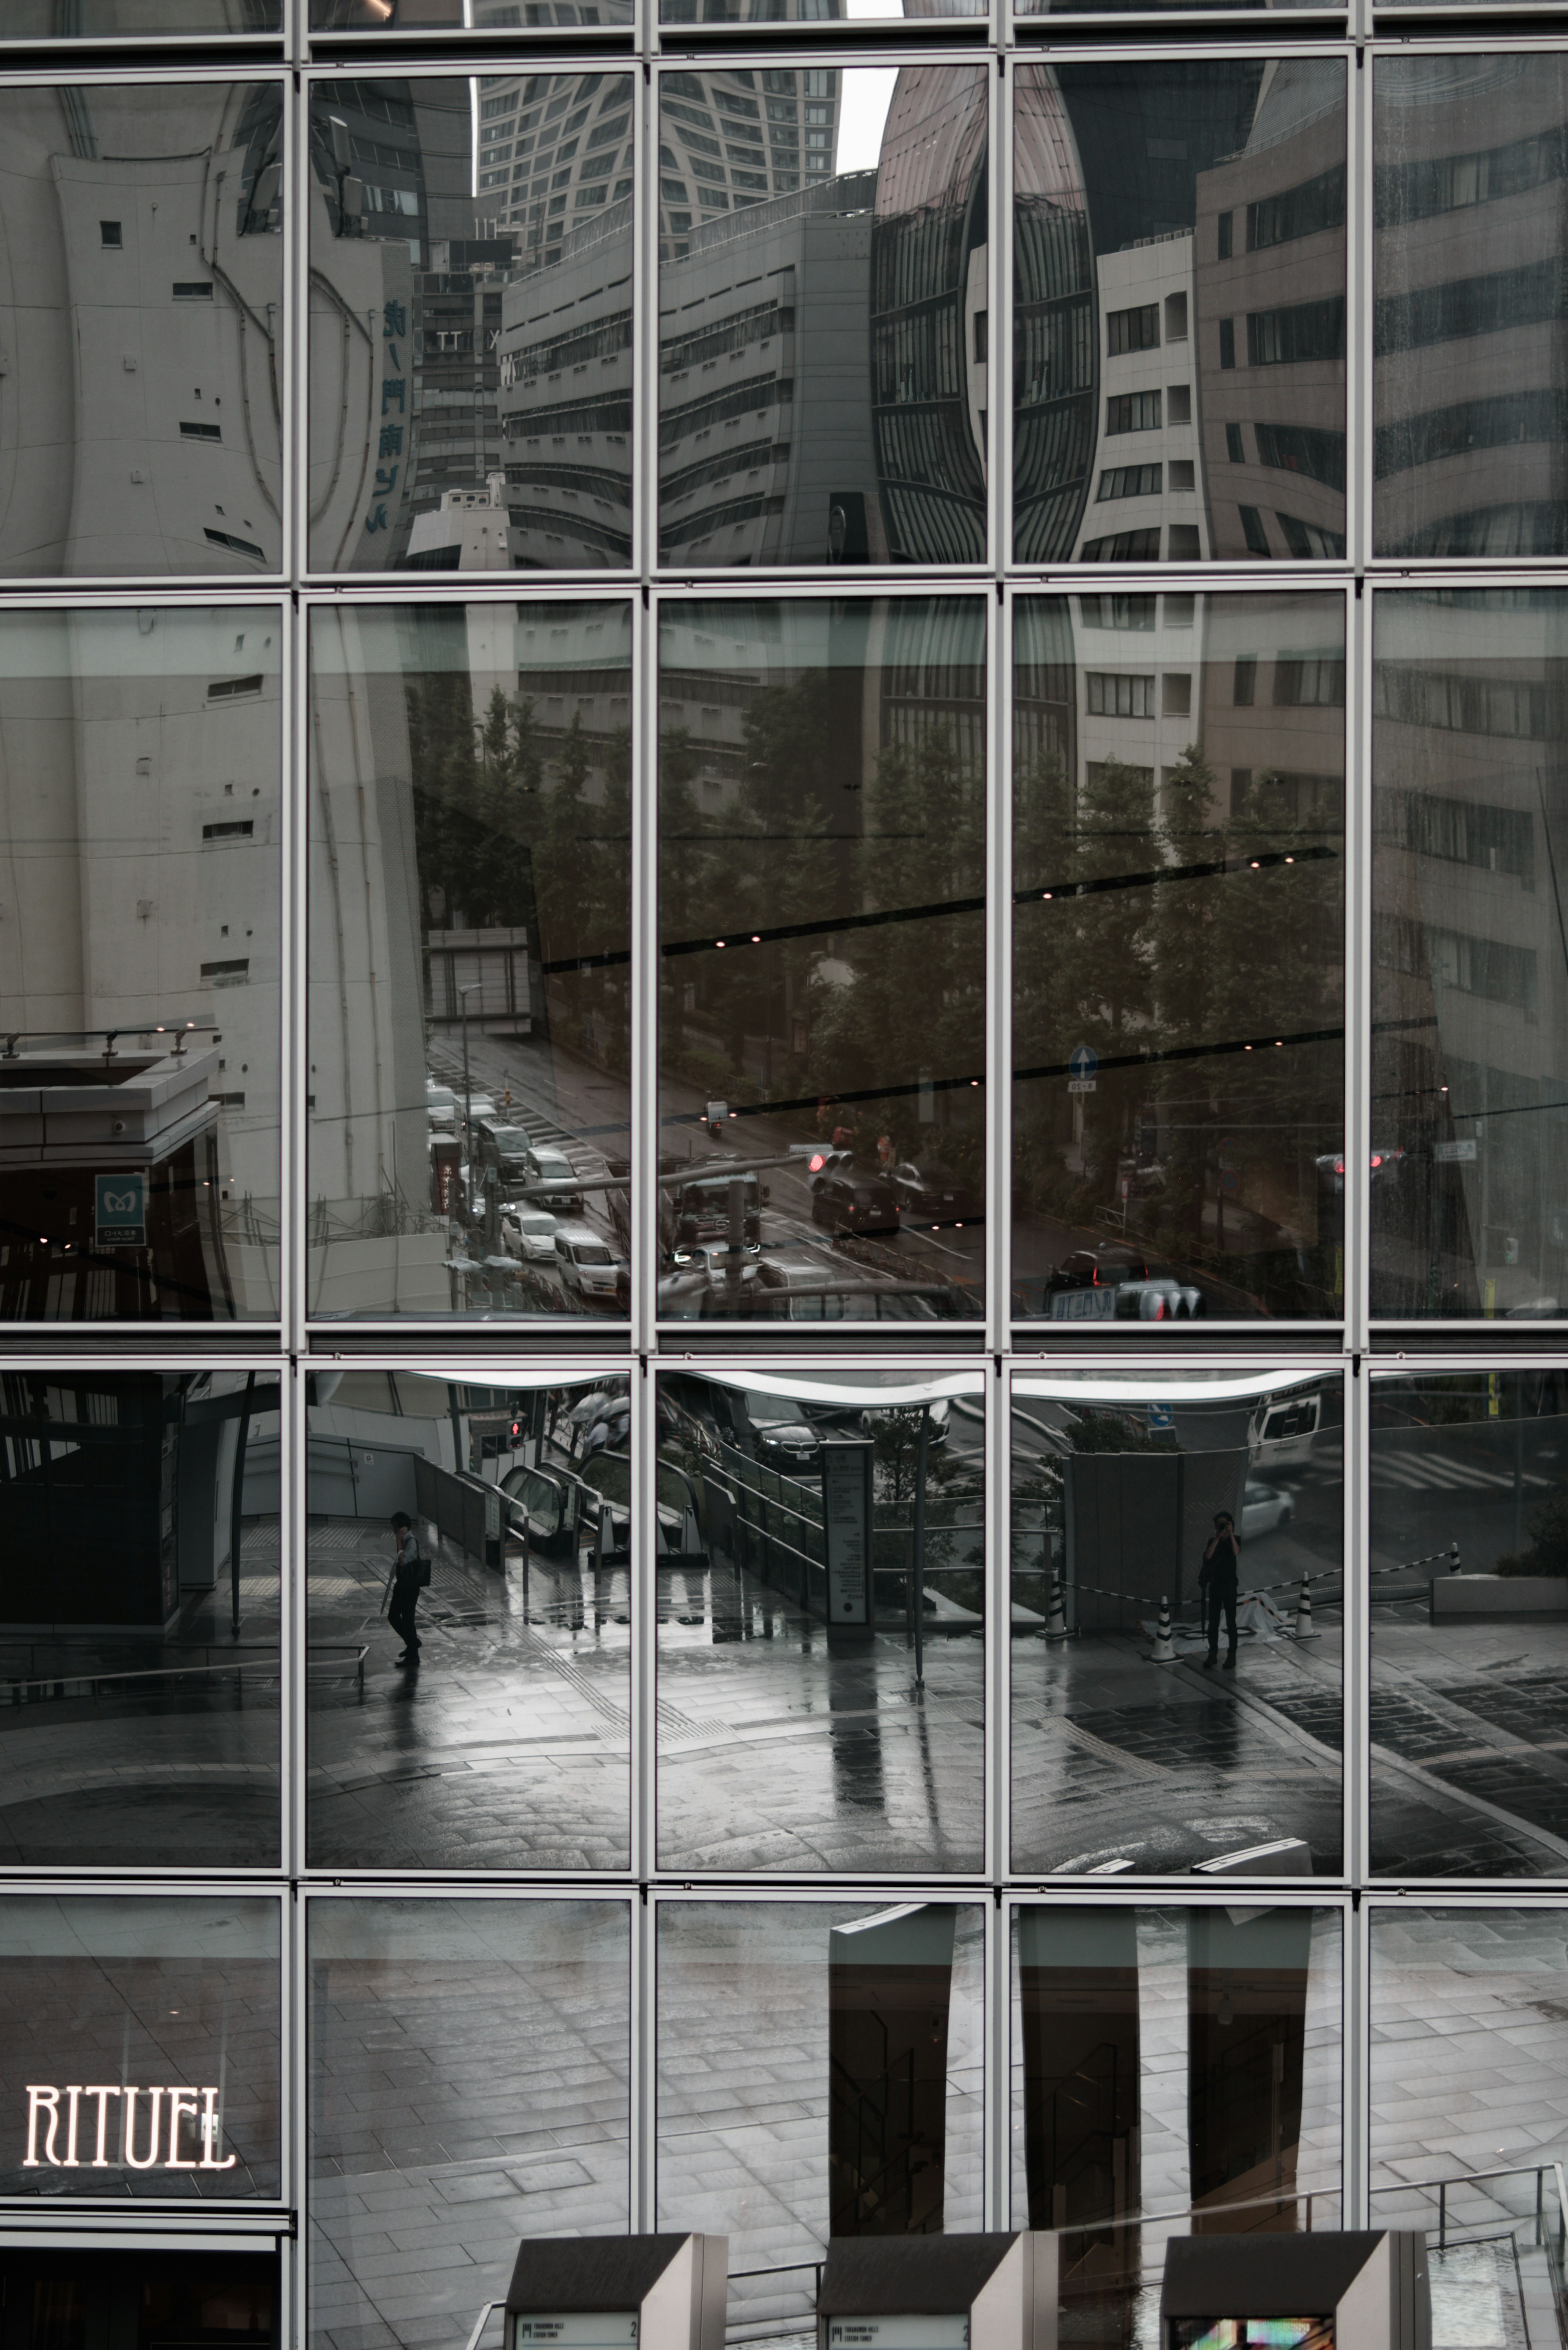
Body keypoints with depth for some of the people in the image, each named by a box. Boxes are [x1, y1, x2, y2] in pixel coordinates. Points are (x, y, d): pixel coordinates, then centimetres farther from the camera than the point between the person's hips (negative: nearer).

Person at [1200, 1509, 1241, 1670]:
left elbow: (1236, 1552, -19)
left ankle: (1231, 1655, -4)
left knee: (1231, 1621, -4)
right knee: (1213, 1621, 2)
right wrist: (1218, 1537, -15)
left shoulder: (1235, 1540, 2)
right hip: (1215, 1584, 3)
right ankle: (1212, 1653, 6)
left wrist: (1230, 1533, -19)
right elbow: (1208, 1556, -11)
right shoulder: (1213, 1541, 7)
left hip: (1230, 1584, -3)